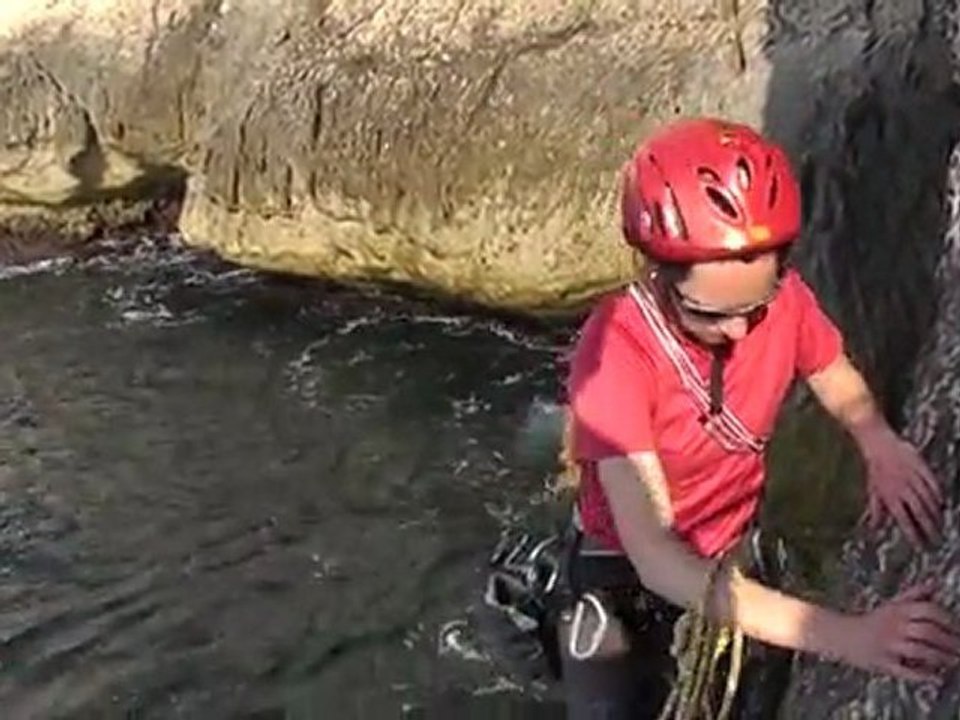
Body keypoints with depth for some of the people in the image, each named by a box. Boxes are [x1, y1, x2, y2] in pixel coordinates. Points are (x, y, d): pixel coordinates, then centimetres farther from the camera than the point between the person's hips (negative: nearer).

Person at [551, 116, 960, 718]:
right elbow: (654, 557, -41)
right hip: (631, 574, -4)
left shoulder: (781, 298, -21)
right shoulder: (616, 351, -35)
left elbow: (847, 392, -3)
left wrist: (882, 443, -29)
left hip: (736, 552, 5)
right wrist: (841, 635, -50)